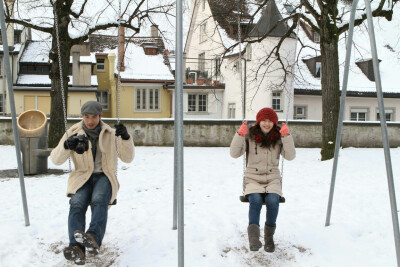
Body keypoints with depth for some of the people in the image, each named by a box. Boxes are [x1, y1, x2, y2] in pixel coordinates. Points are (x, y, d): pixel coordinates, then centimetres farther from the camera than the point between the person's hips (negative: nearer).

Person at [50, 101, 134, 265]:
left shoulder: (110, 134, 6)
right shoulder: (73, 132, 6)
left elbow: (127, 158, 1)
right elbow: (56, 160, 0)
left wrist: (125, 138, -16)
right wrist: (66, 145, -21)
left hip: (104, 176, 0)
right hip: (82, 177, 1)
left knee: (99, 200, -34)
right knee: (77, 204, -31)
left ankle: (94, 238, -54)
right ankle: (77, 247, -43)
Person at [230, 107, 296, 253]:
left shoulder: (279, 137, 6)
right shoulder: (250, 135, 3)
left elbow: (290, 156, -5)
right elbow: (234, 154, -4)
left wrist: (287, 136, -17)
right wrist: (240, 135, -18)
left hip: (273, 179, 1)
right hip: (253, 178, -1)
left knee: (272, 200, -29)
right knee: (255, 200, -31)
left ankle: (269, 235, -12)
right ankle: (253, 236, -36)